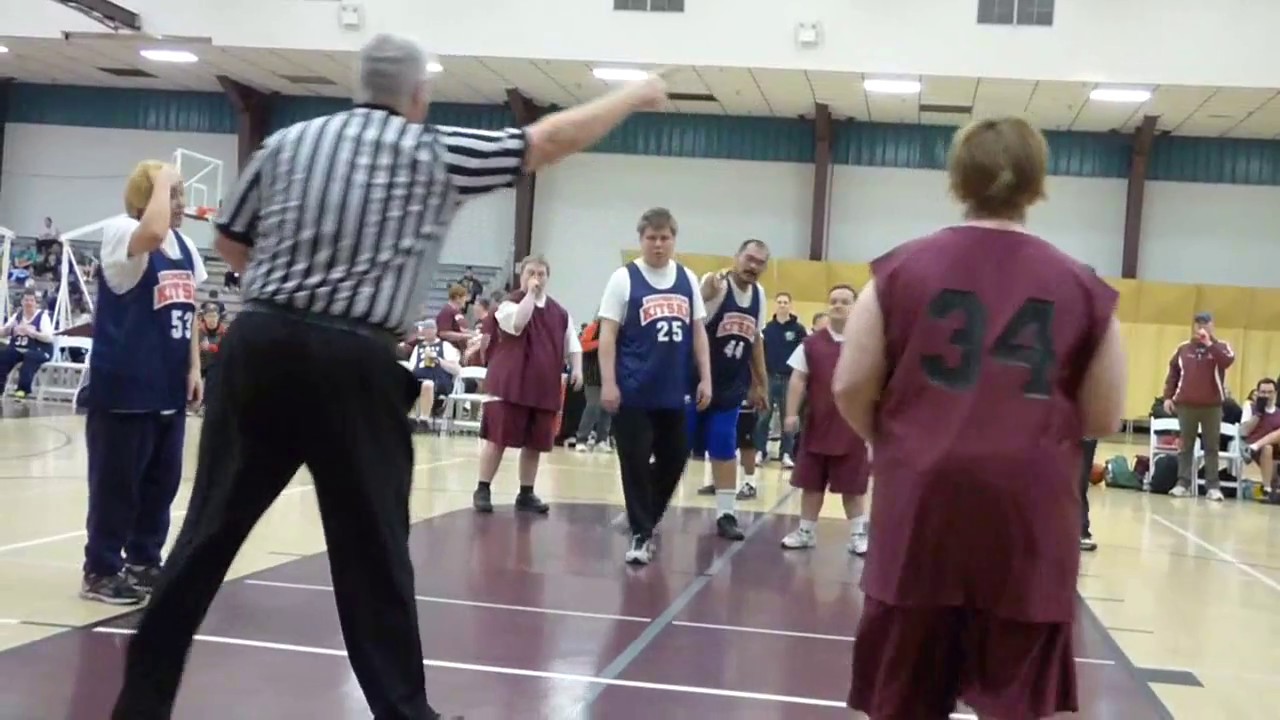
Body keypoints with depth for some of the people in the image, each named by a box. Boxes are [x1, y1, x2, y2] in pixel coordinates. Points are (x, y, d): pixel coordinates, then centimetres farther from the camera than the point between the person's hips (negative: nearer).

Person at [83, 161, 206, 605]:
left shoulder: (185, 247, 13)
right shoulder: (120, 232, -10)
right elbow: (153, 232, -35)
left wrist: (194, 369, 12)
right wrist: (160, 182, -20)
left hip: (168, 388, 8)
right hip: (124, 388, -8)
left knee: (161, 481, 13)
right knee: (116, 482, -1)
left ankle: (144, 561, 26)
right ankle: (100, 571, 9)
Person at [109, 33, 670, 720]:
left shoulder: (287, 142, 12)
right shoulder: (436, 153, 3)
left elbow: (229, 241, 20)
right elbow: (552, 138, 9)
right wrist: (636, 96, 23)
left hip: (259, 343, 4)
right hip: (353, 363, -3)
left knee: (209, 529, 9)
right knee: (373, 554, 5)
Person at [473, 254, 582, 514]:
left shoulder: (560, 312, 12)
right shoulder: (509, 303, -3)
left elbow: (572, 344, 14)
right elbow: (517, 323, -24)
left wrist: (576, 368, -1)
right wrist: (530, 293, -16)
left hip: (544, 387, 5)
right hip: (510, 384, -5)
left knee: (535, 443, 8)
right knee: (497, 438, -3)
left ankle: (526, 494, 19)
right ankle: (482, 490, 7)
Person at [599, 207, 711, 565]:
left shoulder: (687, 279, 9)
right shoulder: (624, 278, -4)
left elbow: (698, 331, 13)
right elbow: (608, 333, -5)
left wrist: (705, 378, 7)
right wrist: (608, 383, -12)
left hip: (674, 392, 5)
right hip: (634, 392, -4)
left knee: (674, 459, 11)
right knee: (635, 464, -1)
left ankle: (645, 522, 31)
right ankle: (640, 533, 10)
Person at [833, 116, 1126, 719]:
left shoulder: (902, 268, 1)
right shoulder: (1082, 289, 2)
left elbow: (851, 388, 0)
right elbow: (1103, 419, 6)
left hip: (922, 501, 0)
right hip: (1029, 511, 0)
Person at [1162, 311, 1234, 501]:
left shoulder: (1220, 347, 3)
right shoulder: (1183, 349, 9)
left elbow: (1228, 361, -19)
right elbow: (1173, 374, 10)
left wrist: (1209, 344, -17)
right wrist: (1168, 397, 3)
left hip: (1212, 406, -2)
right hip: (1186, 405, 2)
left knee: (1212, 446, 2)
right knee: (1185, 446, 5)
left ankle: (1213, 486, 4)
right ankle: (1183, 483, 8)